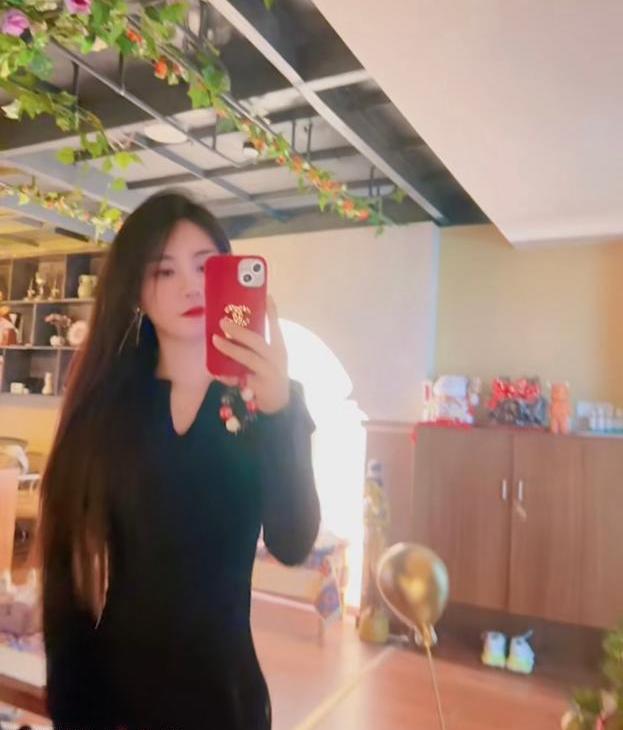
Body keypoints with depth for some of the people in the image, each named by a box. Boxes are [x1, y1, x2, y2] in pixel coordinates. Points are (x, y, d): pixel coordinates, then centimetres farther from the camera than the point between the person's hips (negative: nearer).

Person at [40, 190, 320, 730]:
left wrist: (279, 411, -36)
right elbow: (68, 558, -3)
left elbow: (292, 547, -22)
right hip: (113, 680, 2)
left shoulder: (270, 396, -10)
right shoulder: (105, 401, -5)